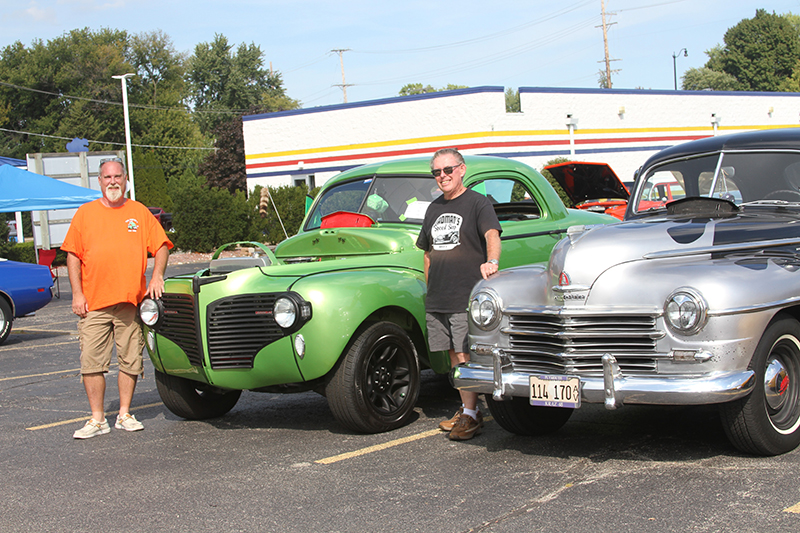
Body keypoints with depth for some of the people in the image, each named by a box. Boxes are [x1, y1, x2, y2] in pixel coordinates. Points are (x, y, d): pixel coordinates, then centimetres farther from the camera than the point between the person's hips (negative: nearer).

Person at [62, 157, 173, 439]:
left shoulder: (140, 212, 10)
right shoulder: (85, 212, 8)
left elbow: (161, 246, 11)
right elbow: (73, 255, 6)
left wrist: (156, 277, -5)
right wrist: (77, 294, -2)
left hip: (131, 301, 1)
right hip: (93, 303, 0)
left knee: (130, 360, 4)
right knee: (91, 362, -3)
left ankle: (125, 415, 16)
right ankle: (97, 419, 5)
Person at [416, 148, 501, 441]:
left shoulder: (478, 203, -3)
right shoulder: (434, 208, 17)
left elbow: (492, 234, -20)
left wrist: (492, 261, -40)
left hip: (468, 296, -6)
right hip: (437, 300, 6)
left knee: (467, 355, -8)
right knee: (454, 355, 9)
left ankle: (470, 415, -5)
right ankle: (467, 407, 17)